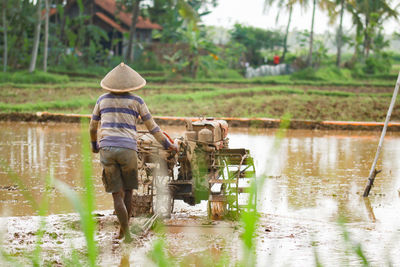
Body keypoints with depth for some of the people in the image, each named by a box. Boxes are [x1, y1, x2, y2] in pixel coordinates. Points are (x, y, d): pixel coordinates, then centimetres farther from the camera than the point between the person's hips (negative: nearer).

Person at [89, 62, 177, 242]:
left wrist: (94, 145, 43)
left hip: (107, 149, 1)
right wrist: (167, 144, 23)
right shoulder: (136, 101, 5)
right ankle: (122, 230, 23)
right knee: (128, 191, 18)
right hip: (127, 150, -1)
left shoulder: (103, 100, 13)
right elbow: (152, 127, 10)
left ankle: (127, 234, -6)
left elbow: (92, 127, 24)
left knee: (117, 194, 2)